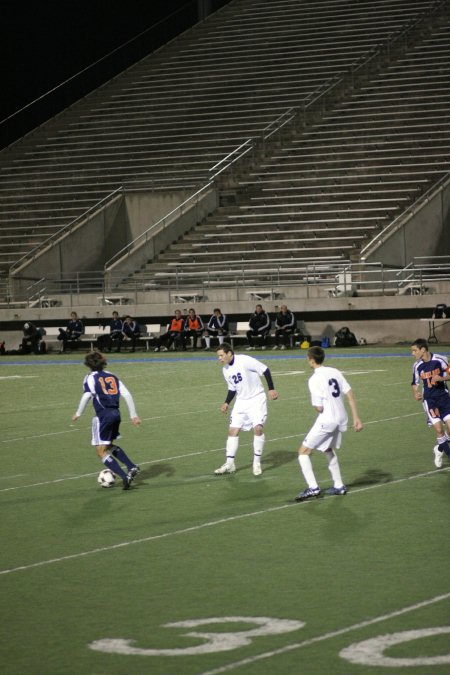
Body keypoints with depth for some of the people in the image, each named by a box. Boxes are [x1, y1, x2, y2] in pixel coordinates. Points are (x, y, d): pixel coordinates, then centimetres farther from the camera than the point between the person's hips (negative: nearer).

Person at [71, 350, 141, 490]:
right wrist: (133, 415, 12)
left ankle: (125, 477, -16)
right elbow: (127, 395, 10)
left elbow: (86, 396, -15)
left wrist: (78, 414, -6)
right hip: (116, 413, 7)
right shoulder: (112, 376, 17)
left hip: (103, 415, -7)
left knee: (101, 451, -2)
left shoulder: (90, 378, 0)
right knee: (109, 445, 28)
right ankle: (132, 467, 15)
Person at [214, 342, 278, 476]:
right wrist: (227, 403, 2)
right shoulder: (226, 370, 3)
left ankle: (257, 463, -3)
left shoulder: (244, 361, -20)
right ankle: (229, 464, 7)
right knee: (233, 430, -1)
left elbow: (265, 370, -16)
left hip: (257, 399, -6)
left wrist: (271, 389, -18)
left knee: (258, 428, -18)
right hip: (241, 401, 6)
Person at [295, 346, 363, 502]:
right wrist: (356, 418, 8)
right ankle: (339, 486, 32)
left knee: (303, 452, 1)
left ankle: (313, 488, -10)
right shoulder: (335, 372, 5)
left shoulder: (314, 379, -15)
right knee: (329, 450, 30)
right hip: (341, 419, 8)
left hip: (326, 420, -8)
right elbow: (350, 395, 4)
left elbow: (319, 407, -17)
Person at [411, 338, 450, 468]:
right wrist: (415, 393, -9)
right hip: (429, 399, 1)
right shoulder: (417, 366, -1)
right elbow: (415, 383, 11)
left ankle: (440, 449, 18)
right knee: (438, 428, -11)